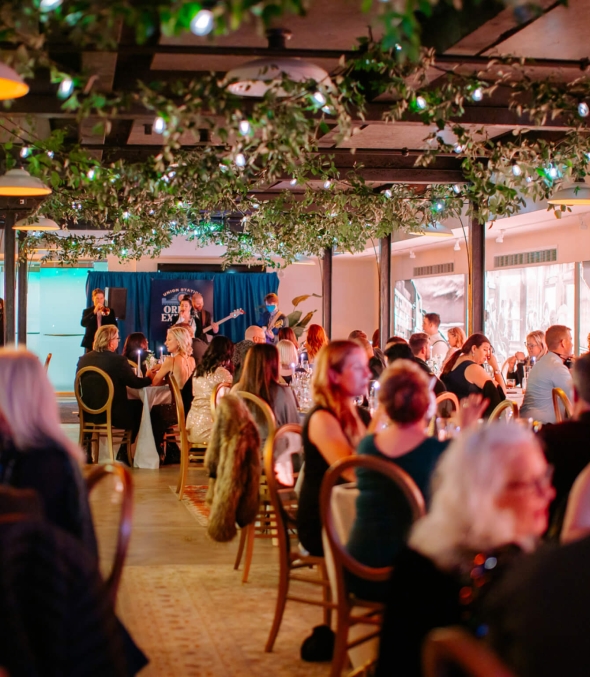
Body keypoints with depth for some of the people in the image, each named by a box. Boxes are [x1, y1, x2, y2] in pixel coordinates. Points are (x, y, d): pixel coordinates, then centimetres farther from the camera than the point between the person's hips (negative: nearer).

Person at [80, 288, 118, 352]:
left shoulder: (109, 311, 8)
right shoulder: (87, 311, 6)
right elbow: (83, 323, -12)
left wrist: (107, 314, -16)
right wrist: (94, 312, -21)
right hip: (91, 343, 0)